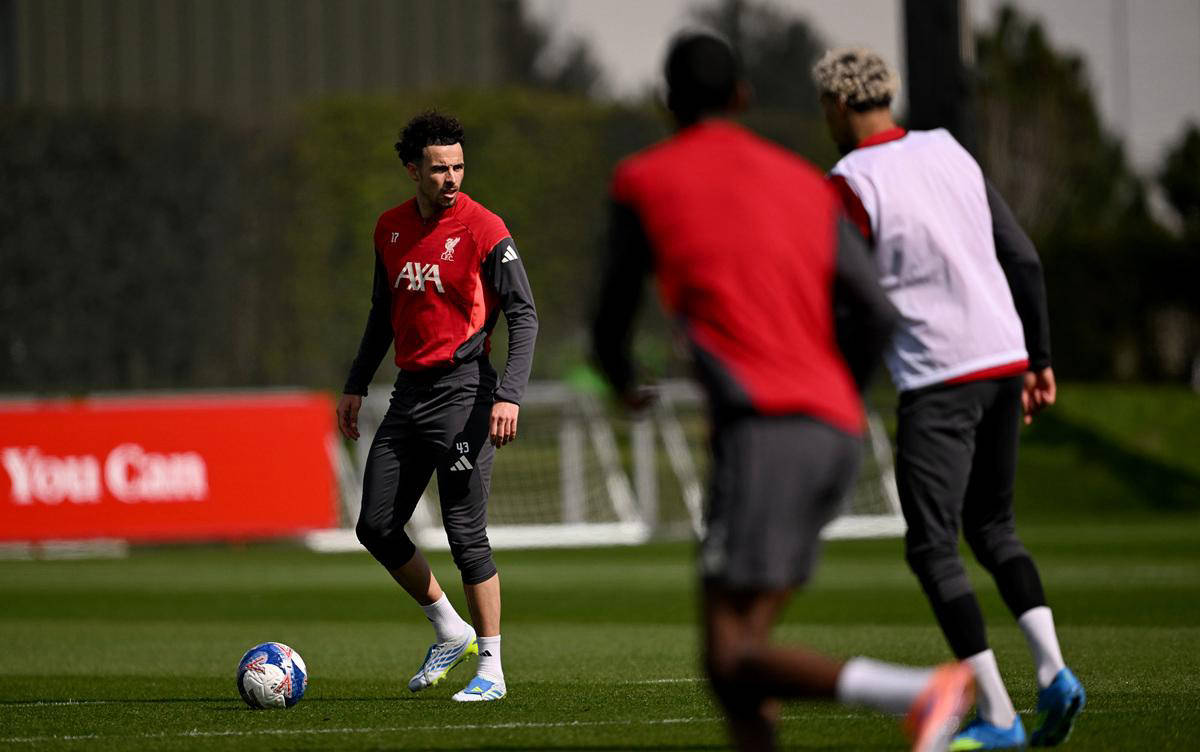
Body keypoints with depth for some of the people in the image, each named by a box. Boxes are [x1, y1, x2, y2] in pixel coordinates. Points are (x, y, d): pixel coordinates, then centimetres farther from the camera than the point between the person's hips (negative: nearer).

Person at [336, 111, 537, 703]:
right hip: (410, 390, 7)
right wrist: (356, 385, 19)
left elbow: (523, 315, -11)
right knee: (377, 528, 6)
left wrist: (509, 396, -21)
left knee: (466, 533, -7)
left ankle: (491, 668, 2)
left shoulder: (483, 230, -10)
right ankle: (450, 632, 24)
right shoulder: (390, 229, 9)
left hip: (462, 390, -7)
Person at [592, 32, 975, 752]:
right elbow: (879, 316, 12)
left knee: (731, 661, -15)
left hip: (763, 426, -6)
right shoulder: (807, 185, 21)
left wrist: (626, 384, 40)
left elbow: (611, 324, 17)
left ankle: (924, 693, -36)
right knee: (740, 652, 11)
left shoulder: (644, 181, 10)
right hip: (836, 432, 6)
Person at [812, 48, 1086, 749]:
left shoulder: (851, 184, -8)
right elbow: (1025, 259, 12)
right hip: (1003, 358, 7)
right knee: (993, 528, 20)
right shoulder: (950, 152, 11)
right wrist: (1039, 361, 18)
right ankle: (1053, 670, 1)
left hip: (937, 379, -7)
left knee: (933, 548, 0)